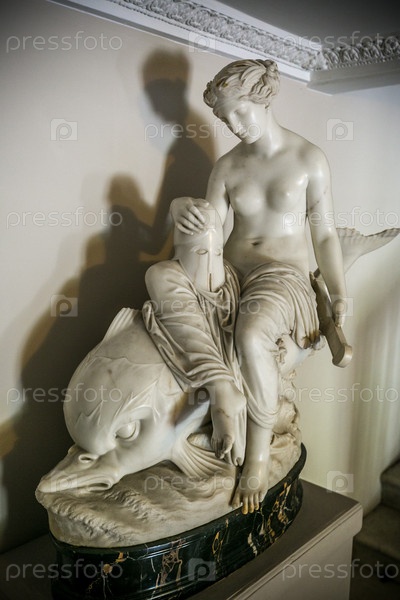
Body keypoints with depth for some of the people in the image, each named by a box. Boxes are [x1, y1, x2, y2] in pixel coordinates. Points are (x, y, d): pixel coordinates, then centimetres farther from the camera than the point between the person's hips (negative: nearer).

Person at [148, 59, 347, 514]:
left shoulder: (308, 159, 0)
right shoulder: (227, 165, 9)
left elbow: (325, 235, 2)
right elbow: (208, 230, 5)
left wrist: (339, 298, -5)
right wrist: (182, 208, -18)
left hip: (284, 274, -5)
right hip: (231, 270, 5)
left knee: (251, 335, -37)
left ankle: (258, 453, -16)